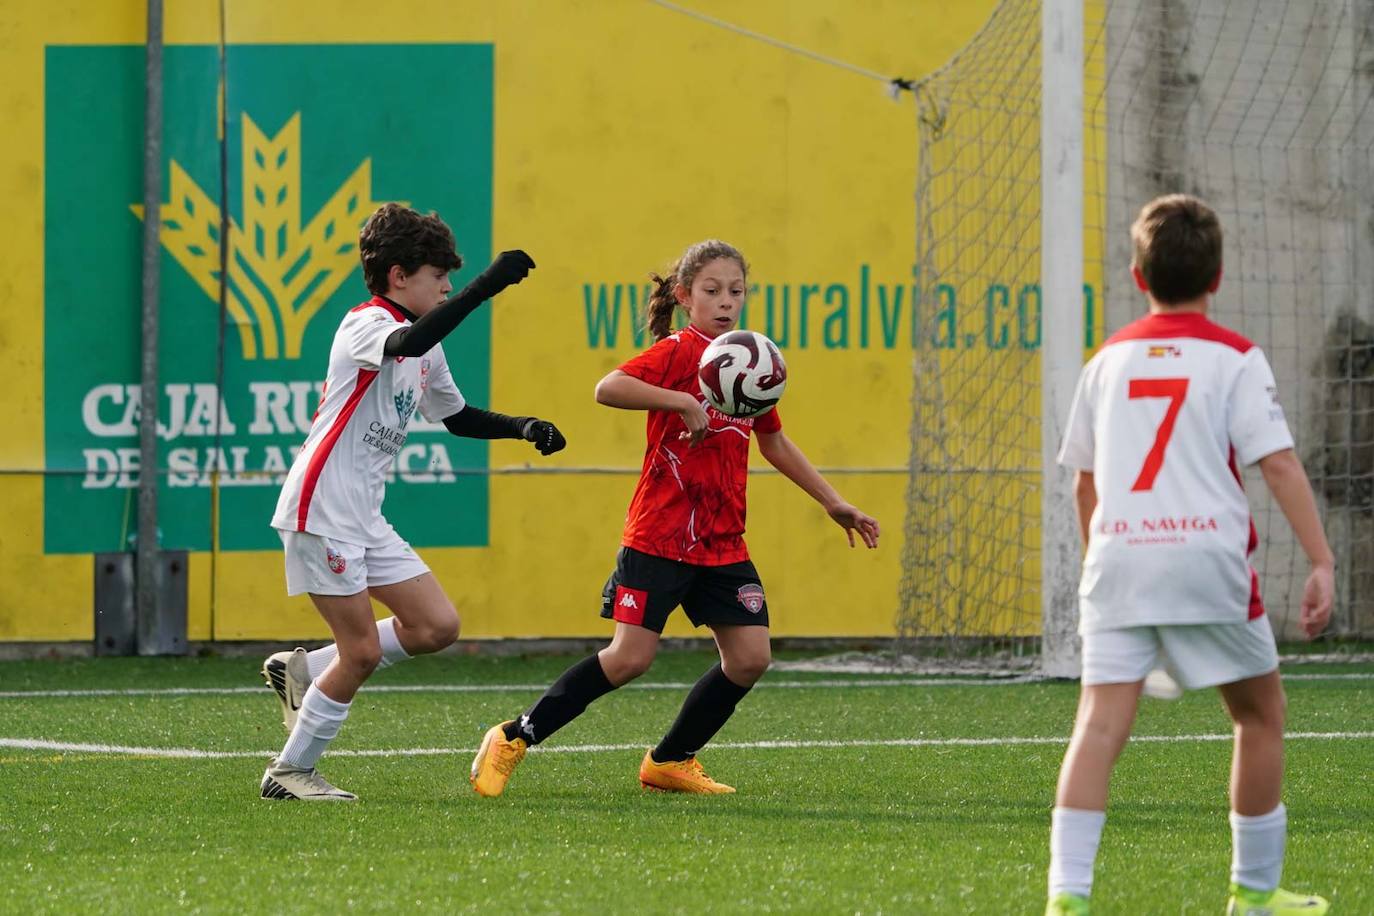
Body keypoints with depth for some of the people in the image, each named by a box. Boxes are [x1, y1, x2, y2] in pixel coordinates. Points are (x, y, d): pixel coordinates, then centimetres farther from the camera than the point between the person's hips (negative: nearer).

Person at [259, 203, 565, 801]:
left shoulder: (427, 351, 15)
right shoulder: (365, 326, -13)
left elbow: (456, 415, 29)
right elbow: (410, 342, -37)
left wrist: (523, 429, 13)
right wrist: (485, 287, -41)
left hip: (365, 518, 9)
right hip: (320, 510, -9)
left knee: (437, 625, 2)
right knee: (363, 650, -8)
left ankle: (303, 672, 15)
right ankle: (289, 772, 6)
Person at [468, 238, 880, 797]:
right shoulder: (678, 351, -9)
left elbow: (774, 443, 28)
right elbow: (608, 389, -25)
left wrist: (833, 503, 29)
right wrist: (681, 402, -33)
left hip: (723, 542, 7)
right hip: (660, 535, -7)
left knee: (750, 657, -2)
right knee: (630, 657, -11)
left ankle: (670, 761, 14)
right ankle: (514, 739, 1)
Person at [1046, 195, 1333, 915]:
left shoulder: (1107, 361, 15)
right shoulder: (1234, 360, 2)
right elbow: (1280, 465, -8)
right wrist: (1321, 564, -10)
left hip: (1118, 556, 3)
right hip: (1207, 557, -3)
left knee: (1100, 725, -5)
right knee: (1260, 713, 16)